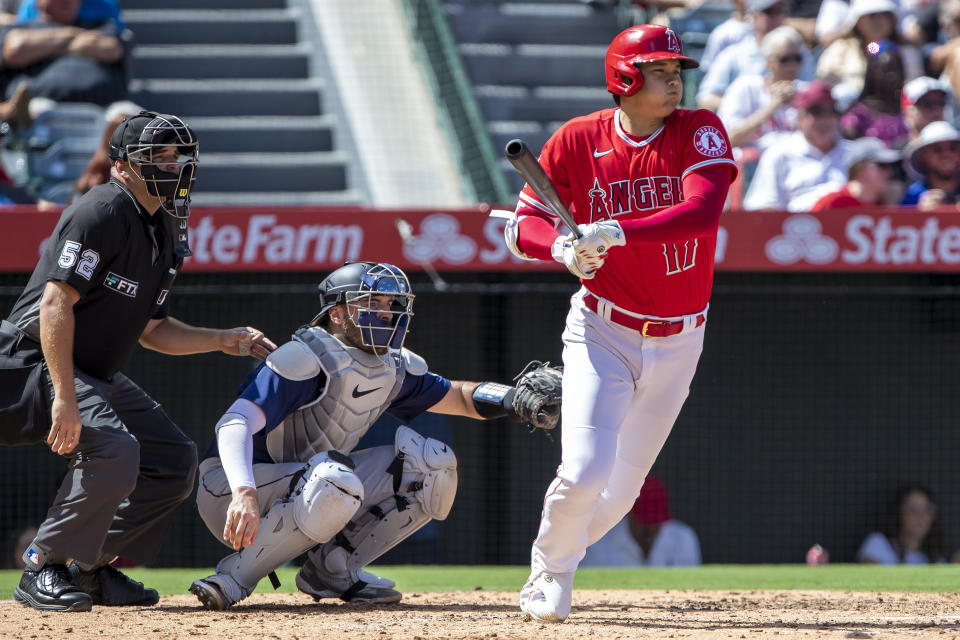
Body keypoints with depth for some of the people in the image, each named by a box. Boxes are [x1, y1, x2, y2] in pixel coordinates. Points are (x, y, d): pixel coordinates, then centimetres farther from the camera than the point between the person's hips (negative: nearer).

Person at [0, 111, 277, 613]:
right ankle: (43, 571, -16)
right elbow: (56, 304, -26)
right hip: (41, 364, -10)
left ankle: (93, 568, 15)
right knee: (113, 450, -31)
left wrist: (223, 341, 10)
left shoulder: (161, 235, 13)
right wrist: (65, 399, -33)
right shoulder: (100, 214, -18)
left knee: (176, 460, 8)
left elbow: (150, 330, 21)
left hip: (102, 376, 10)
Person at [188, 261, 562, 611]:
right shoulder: (307, 358, -22)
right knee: (338, 484, -39)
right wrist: (244, 494, -49)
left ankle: (333, 567, -1)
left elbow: (460, 397, 15)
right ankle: (238, 575, -24)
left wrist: (514, 400, -9)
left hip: (305, 487, 8)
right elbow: (236, 423, -31)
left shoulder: (395, 368, 5)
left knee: (434, 465, -1)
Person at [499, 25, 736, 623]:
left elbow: (702, 210, -26)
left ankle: (559, 554, 36)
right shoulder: (579, 141, -7)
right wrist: (562, 247, -25)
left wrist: (616, 231, -36)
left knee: (621, 488, 9)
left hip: (678, 342, 2)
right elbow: (523, 225, -2)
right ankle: (550, 573, 13)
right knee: (585, 472, -15)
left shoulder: (700, 131, -9)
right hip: (603, 332, -2)